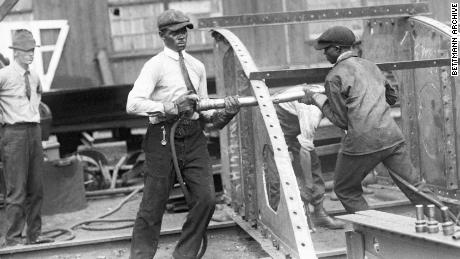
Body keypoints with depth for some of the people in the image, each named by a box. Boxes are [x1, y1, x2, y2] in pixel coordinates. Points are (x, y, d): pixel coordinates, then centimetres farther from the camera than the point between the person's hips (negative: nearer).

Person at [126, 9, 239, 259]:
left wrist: (225, 113, -3)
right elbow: (133, 103, -18)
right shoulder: (155, 66, -6)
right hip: (164, 136, -5)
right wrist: (170, 108, -25)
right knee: (153, 205, 1)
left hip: (193, 137, 5)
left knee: (205, 198, -1)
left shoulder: (197, 66, 13)